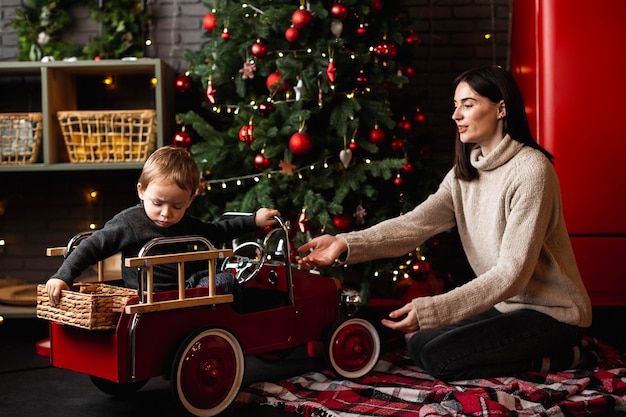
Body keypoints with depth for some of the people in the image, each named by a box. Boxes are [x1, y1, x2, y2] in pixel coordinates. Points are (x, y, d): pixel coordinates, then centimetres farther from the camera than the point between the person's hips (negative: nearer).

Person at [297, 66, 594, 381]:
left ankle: (561, 356, -3)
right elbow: (415, 224, -11)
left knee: (439, 357, -17)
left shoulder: (530, 169, -21)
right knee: (418, 345, 2)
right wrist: (346, 244, -27)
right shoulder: (464, 173, 5)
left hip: (551, 312, -8)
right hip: (504, 303, 8)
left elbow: (512, 272, -26)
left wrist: (430, 310, -32)